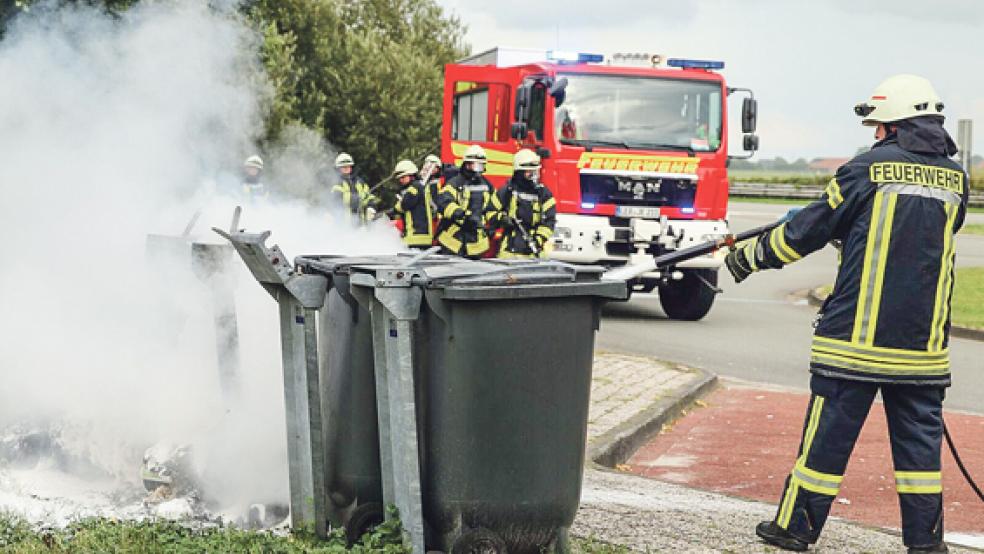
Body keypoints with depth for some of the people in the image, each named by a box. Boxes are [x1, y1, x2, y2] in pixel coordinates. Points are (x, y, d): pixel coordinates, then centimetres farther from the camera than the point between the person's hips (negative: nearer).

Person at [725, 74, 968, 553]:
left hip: (857, 335, -3)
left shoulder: (867, 170, -7)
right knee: (919, 438, 9)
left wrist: (749, 257, 11)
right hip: (924, 344, 4)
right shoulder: (955, 180, 6)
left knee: (828, 434, 4)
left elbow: (806, 231, -2)